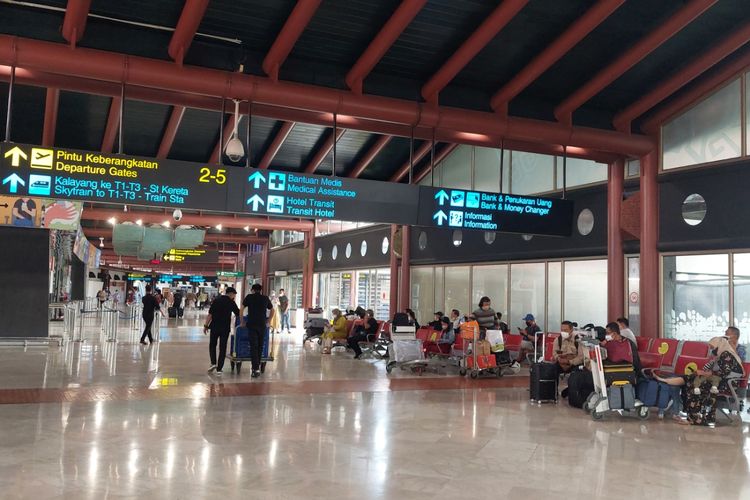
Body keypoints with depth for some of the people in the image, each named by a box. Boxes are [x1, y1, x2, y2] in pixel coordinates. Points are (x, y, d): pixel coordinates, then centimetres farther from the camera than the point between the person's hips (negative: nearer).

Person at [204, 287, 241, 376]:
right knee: (222, 348, 4)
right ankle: (219, 369, 3)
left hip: (215, 327, 1)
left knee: (212, 345, 18)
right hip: (225, 328, -1)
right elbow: (238, 314, 5)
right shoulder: (231, 302, -2)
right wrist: (242, 323, 21)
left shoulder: (216, 301, 2)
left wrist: (206, 325, 3)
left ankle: (213, 363, 3)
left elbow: (210, 314, -2)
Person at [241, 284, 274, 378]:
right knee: (260, 346, 14)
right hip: (262, 325, 2)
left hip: (251, 324, -1)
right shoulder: (265, 298, 13)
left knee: (254, 346, -3)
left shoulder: (249, 297, 7)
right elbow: (272, 311, 21)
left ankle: (256, 369, -10)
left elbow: (241, 309, 6)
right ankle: (257, 365, 19)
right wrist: (268, 322, 26)